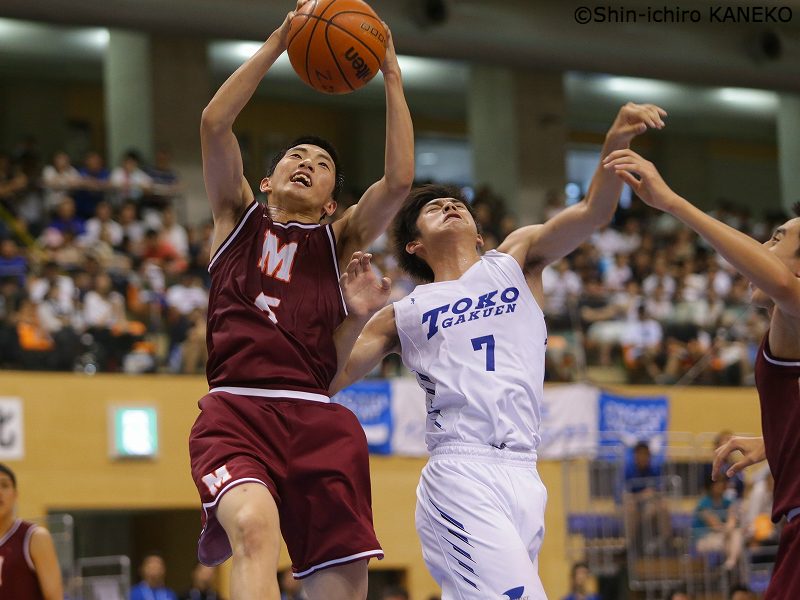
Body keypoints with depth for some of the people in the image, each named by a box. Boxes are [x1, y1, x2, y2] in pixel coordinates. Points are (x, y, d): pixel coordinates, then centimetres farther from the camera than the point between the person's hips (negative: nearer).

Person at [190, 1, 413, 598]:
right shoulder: (238, 218, 21)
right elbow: (215, 123, 6)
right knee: (256, 528, -32)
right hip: (236, 409, -2)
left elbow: (399, 181, 5)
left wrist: (393, 78, 7)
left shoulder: (340, 241, 22)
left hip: (320, 420, 3)